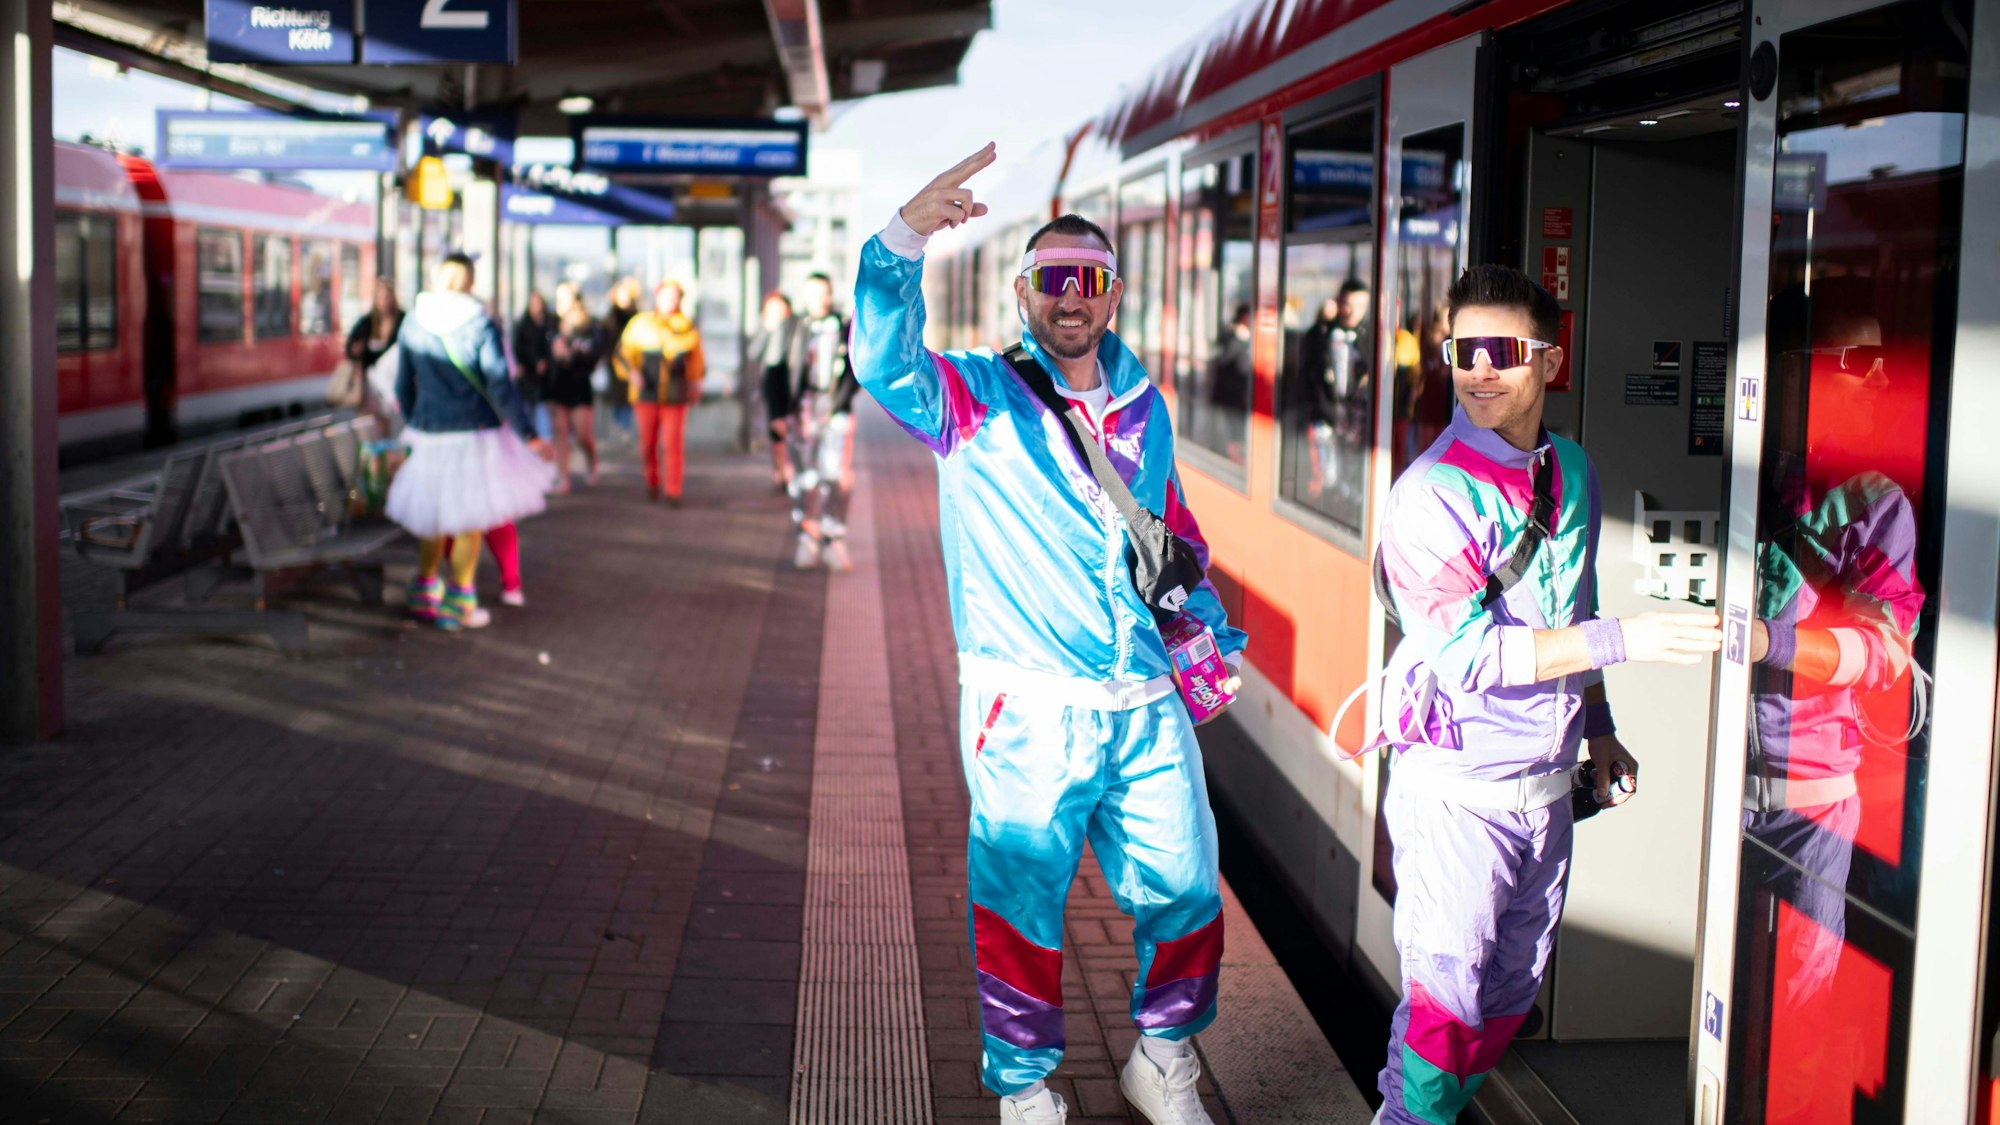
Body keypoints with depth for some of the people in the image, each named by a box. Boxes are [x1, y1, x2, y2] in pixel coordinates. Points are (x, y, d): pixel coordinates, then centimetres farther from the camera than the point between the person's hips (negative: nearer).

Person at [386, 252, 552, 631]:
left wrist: (413, 424, 24)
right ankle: (457, 604, 9)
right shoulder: (481, 325, -11)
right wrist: (527, 435, -10)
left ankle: (424, 592, 28)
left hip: (429, 432, 4)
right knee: (471, 516, 7)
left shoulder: (413, 322, 2)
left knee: (433, 512, 20)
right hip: (474, 432, -4)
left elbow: (404, 386, 9)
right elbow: (500, 388, -15)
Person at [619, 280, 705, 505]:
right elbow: (625, 350, 5)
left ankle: (673, 490, -5)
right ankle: (652, 483, 27)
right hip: (647, 393, 1)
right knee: (648, 442, 6)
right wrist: (632, 371, -12)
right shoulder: (640, 324, 5)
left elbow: (696, 360, 15)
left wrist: (695, 384, 18)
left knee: (674, 442, -9)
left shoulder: (687, 327, 5)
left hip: (675, 396, -1)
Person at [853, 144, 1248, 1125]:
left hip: (1147, 709, 5)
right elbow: (886, 363, -23)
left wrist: (1213, 631, 19)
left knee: (1186, 895, 12)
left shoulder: (1146, 408, 15)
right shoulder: (976, 400, -2)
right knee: (1020, 908, 6)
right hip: (1028, 713, -4)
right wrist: (903, 240, -38)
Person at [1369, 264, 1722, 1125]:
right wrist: (1623, 640, -27)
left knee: (1511, 991, 15)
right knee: (1447, 995, -3)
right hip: (1458, 793, -7)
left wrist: (1599, 728, 19)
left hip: (1547, 786, 7)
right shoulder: (1430, 495, -16)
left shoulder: (1573, 472, 8)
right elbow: (1465, 654, -24)